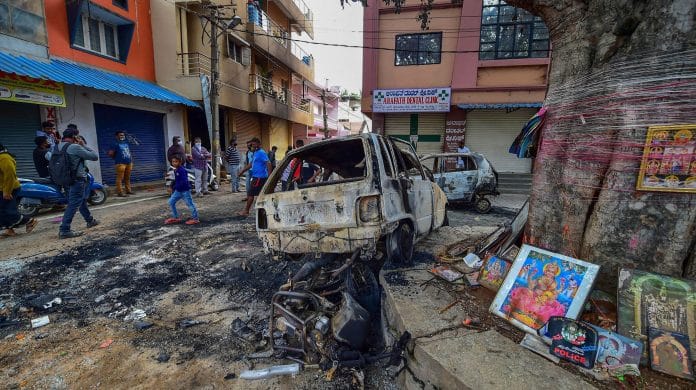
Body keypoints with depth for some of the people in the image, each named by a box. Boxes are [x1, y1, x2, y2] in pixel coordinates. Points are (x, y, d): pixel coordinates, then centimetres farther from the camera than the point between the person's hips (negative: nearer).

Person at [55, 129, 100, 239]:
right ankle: (64, 230, -8)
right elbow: (95, 156, -14)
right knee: (73, 205, -7)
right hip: (77, 180, -9)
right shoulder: (74, 147, -17)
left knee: (82, 200, 24)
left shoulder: (56, 147, 7)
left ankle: (90, 220, 38)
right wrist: (84, 145, -3)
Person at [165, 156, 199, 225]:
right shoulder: (175, 170, 8)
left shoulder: (182, 170, -20)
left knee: (190, 204, -1)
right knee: (171, 202, 11)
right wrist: (171, 187, 8)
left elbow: (184, 181, -28)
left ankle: (195, 219, 10)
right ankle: (175, 217, 23)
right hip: (178, 191, 9)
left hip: (185, 190, -9)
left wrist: (174, 187, -25)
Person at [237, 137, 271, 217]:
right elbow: (251, 164, 27)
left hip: (259, 177, -10)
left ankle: (246, 211, 6)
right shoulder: (256, 153, 17)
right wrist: (242, 171, 29)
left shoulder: (261, 153, -13)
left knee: (251, 194, -3)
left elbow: (268, 163, -22)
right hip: (256, 177, 10)